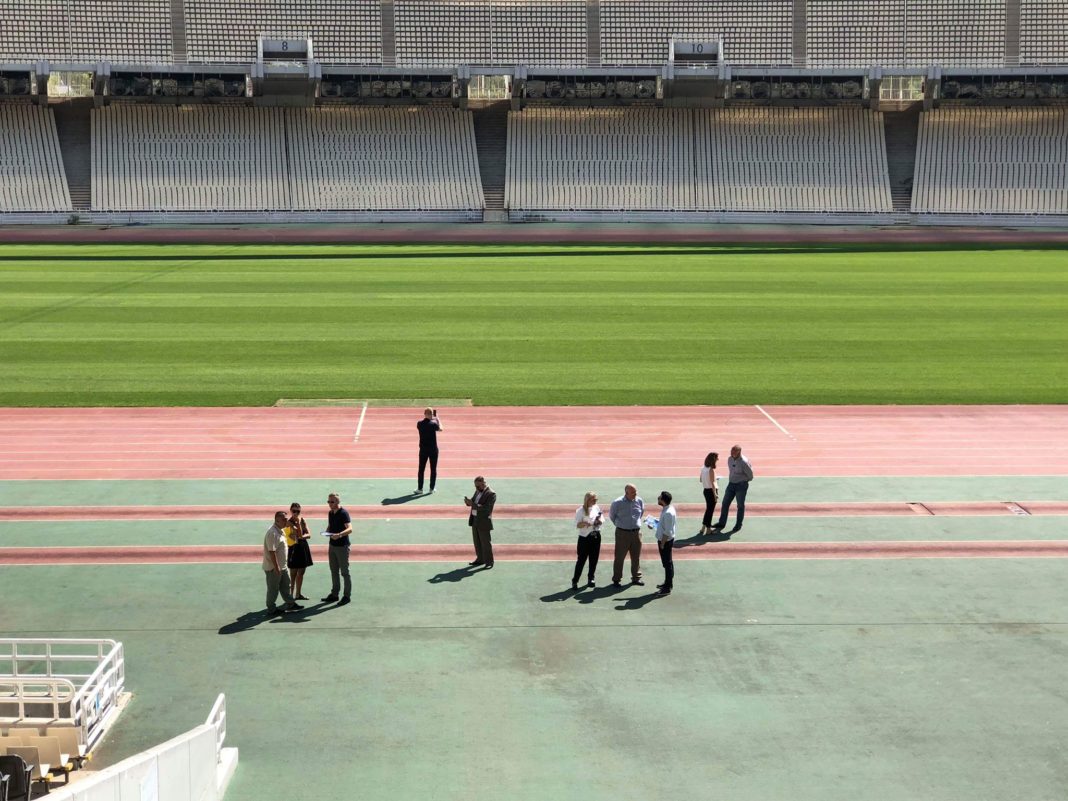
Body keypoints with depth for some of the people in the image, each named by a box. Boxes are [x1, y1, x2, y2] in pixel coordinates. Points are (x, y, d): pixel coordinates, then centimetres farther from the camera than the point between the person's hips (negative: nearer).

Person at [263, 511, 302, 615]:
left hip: (282, 566, 10)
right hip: (273, 567, -10)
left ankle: (290, 604, 27)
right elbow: (271, 552, -26)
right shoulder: (272, 533, -24)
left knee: (285, 586, 17)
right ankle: (271, 609, 14)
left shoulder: (280, 531, 9)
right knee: (273, 589, 3)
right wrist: (276, 567, -26)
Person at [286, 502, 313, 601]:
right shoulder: (289, 522, -12)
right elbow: (299, 533, -20)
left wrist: (300, 537, -20)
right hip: (294, 548, -6)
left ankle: (298, 594, 26)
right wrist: (298, 523, -24)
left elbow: (309, 535, -3)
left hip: (303, 547, 6)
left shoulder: (303, 520, 5)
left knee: (301, 572, 15)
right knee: (293, 573, -2)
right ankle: (291, 595, 3)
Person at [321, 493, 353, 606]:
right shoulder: (330, 513, 8)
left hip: (342, 546, -8)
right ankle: (334, 594, 24)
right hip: (332, 545, 8)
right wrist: (327, 531, -1)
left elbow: (349, 529, -26)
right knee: (334, 571, 14)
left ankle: (347, 596, 6)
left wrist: (339, 535, -41)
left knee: (344, 572, -1)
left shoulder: (343, 513, -16)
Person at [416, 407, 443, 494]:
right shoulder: (433, 424, -14)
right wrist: (437, 419, 13)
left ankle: (420, 488, 8)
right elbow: (441, 429, 5)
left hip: (423, 449, 2)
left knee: (421, 469, 7)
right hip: (433, 449, -2)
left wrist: (432, 419, 18)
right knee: (433, 469, 9)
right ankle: (432, 488, 12)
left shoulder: (420, 424, -7)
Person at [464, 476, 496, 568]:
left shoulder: (491, 494, -16)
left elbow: (486, 508, -24)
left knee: (486, 543, -1)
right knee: (477, 542, 14)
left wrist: (473, 504, -30)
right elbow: (473, 501, 14)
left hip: (484, 522, -8)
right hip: (475, 520, 8)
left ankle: (489, 562, 6)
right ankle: (480, 559, 23)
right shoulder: (478, 492, 10)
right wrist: (468, 502, -10)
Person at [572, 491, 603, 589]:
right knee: (581, 560, -5)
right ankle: (574, 581, 1)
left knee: (594, 559, 9)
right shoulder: (581, 510, -10)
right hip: (585, 537, -5)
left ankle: (591, 579, 22)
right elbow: (577, 525, -13)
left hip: (596, 536, 5)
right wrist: (585, 523, -32)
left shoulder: (597, 508, 7)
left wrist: (599, 521, -8)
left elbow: (602, 520, 15)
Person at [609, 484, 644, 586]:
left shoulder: (639, 501, -2)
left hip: (636, 532, 4)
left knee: (636, 557, 11)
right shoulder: (617, 503, -12)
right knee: (619, 557, 2)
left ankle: (636, 578, 22)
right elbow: (611, 515, 5)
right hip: (622, 533, -3)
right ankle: (616, 579, 10)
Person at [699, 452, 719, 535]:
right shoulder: (711, 470, -19)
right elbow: (712, 483, -21)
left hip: (705, 490, 8)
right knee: (711, 510, 2)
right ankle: (708, 529, 8)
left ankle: (703, 527, 24)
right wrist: (715, 494, -19)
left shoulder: (703, 468, 4)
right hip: (711, 490, -8)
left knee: (708, 508, 20)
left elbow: (701, 480, 13)